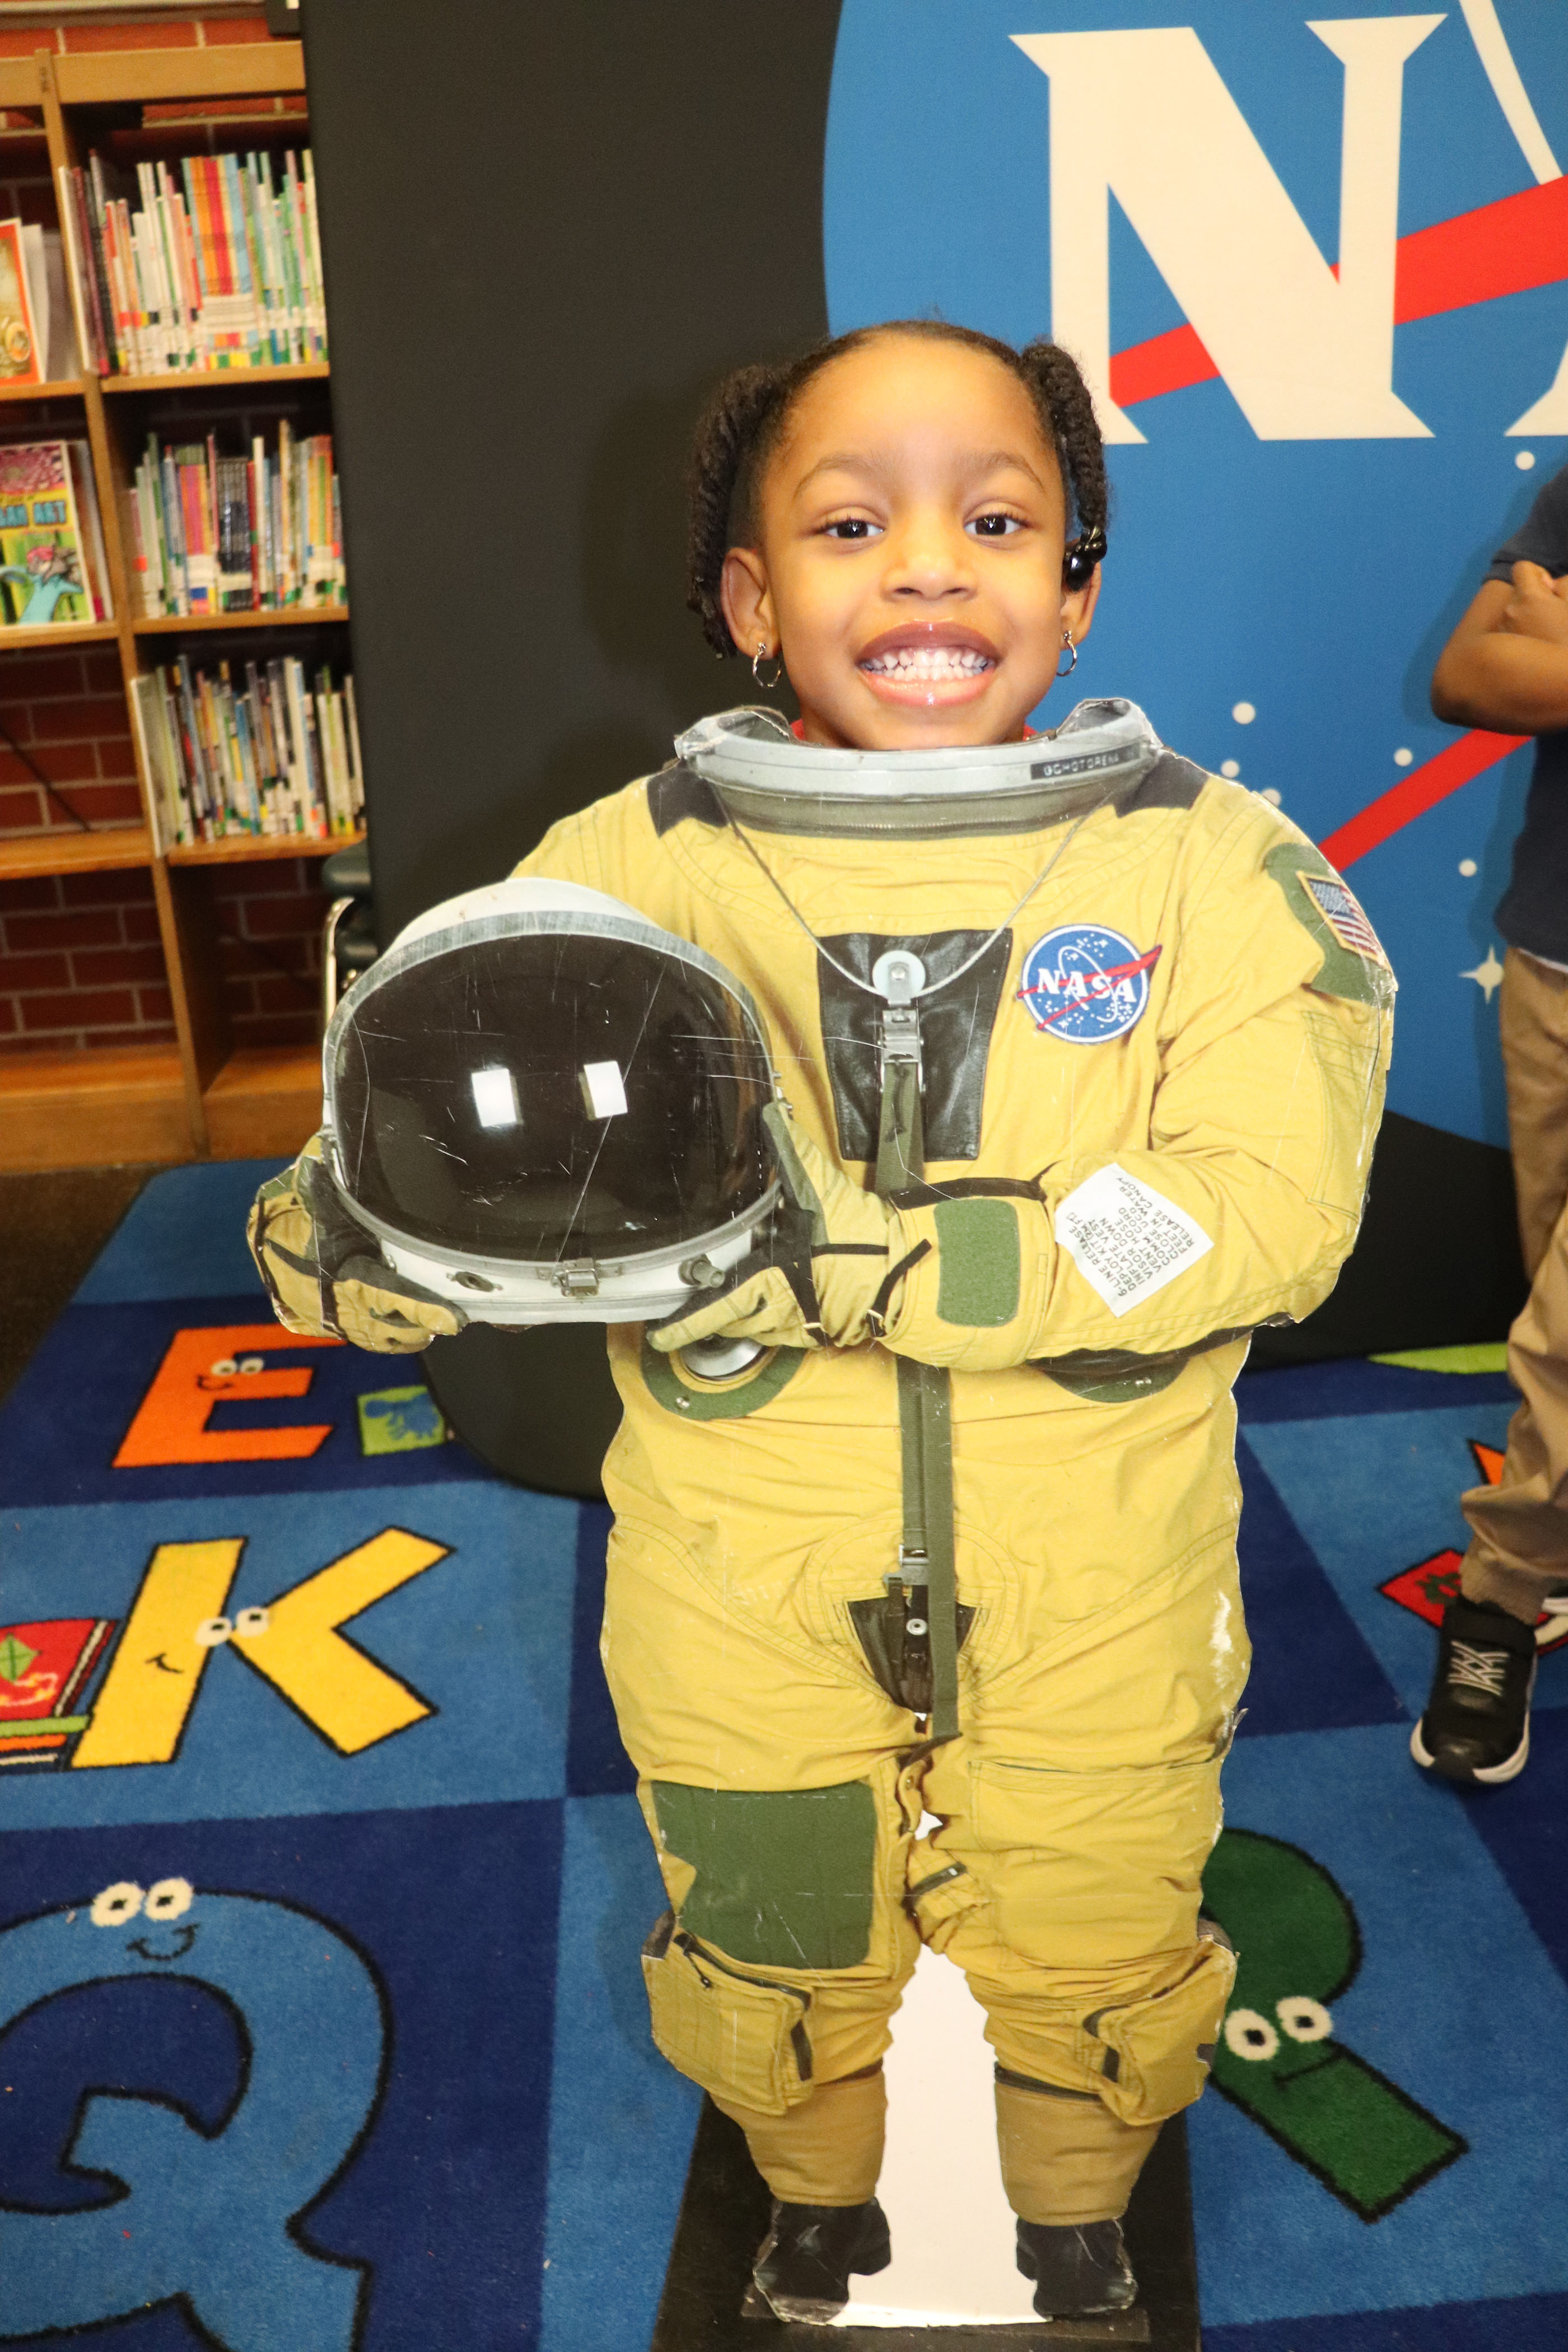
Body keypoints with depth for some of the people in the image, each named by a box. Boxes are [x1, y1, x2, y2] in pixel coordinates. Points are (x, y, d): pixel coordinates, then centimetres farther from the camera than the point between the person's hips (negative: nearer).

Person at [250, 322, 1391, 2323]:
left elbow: (1272, 1209, -23)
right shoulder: (627, 869, -10)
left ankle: (1080, 2239, 59)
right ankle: (815, 2207, 61)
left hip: (1097, 1595, 0)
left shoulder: (1211, 867, -11)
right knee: (776, 1966, 26)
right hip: (748, 1594, 1)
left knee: (1095, 1965, 24)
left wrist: (852, 1259, -32)